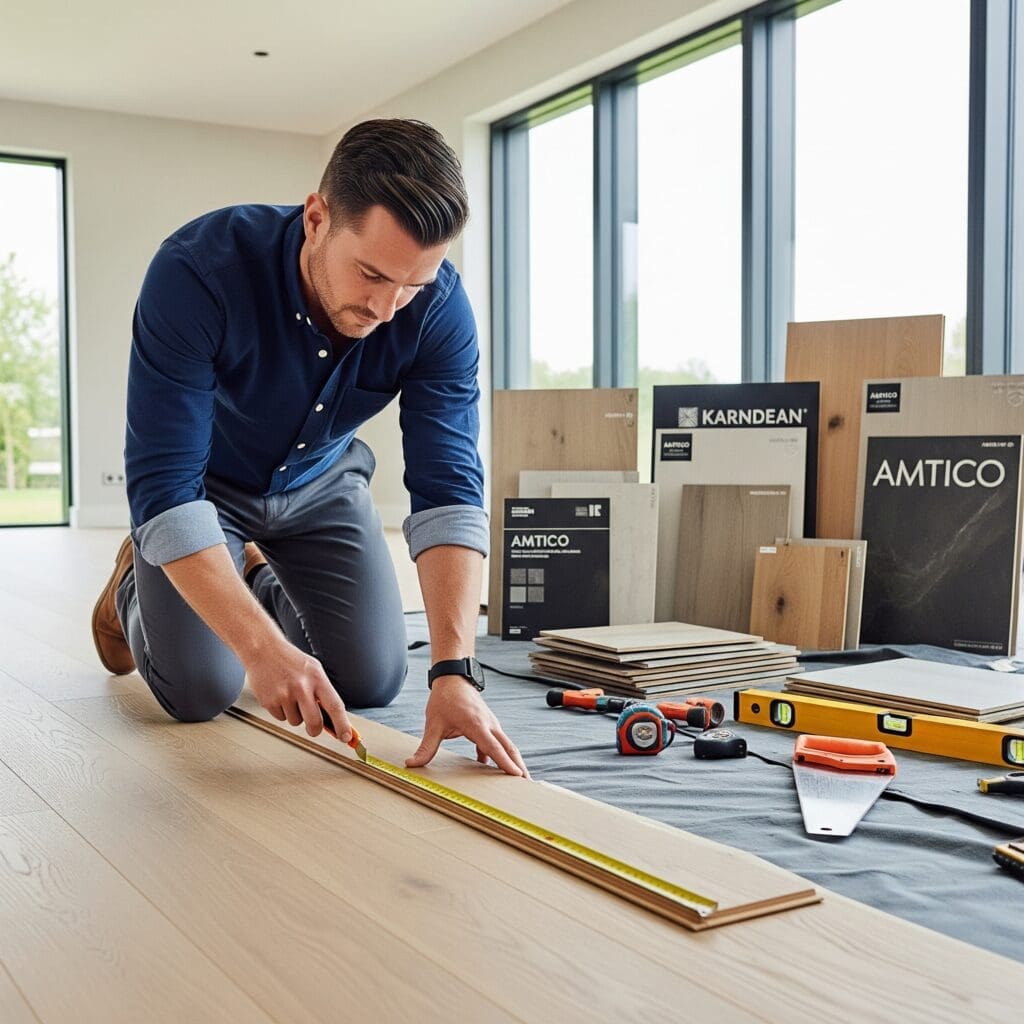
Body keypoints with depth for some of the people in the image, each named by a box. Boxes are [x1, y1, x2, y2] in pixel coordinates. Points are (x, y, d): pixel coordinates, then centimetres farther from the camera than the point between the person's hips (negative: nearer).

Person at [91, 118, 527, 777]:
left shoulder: (438, 308, -28)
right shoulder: (198, 269, -37)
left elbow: (448, 490, -30)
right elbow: (165, 487, -37)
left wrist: (455, 670, -41)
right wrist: (263, 648, -46)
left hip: (321, 481, 3)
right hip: (205, 483, -3)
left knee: (373, 682, -3)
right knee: (201, 690, -14)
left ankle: (262, 580, 28)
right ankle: (135, 585, 21)